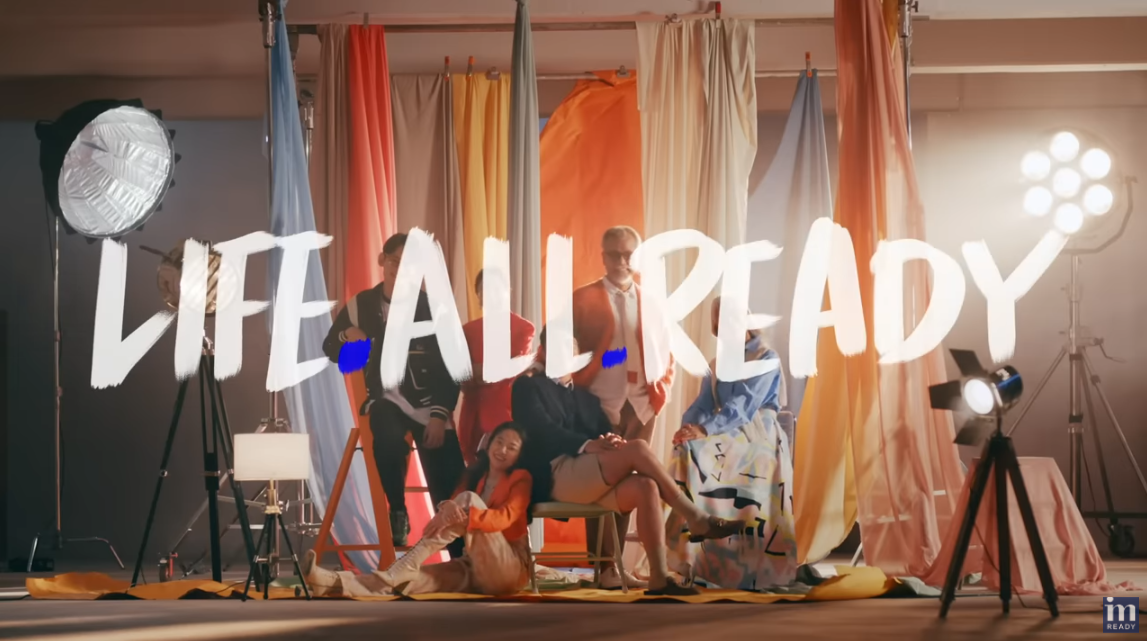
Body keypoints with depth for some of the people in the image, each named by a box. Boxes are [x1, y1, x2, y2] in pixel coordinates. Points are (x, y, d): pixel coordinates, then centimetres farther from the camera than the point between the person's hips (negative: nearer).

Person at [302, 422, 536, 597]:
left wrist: (463, 513, -36)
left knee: (468, 500, -25)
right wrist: (446, 510, -24)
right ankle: (337, 583, -46)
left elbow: (504, 518, -19)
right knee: (414, 575, -21)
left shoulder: (521, 479, 2)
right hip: (473, 568, 5)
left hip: (509, 570, -5)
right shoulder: (474, 477, 18)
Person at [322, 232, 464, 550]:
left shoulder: (432, 308, -4)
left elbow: (450, 366, -4)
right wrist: (346, 337, -14)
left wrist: (440, 414, -15)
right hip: (386, 400, 1)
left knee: (449, 491, -10)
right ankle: (397, 512, -13)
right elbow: (330, 350, 10)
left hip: (428, 404, 0)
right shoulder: (361, 305, 2)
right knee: (389, 438, -35)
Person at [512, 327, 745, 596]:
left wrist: (612, 441, -12)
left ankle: (659, 578, -31)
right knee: (638, 448, -25)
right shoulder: (528, 386, 10)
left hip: (589, 480, 7)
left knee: (645, 487, -25)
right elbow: (542, 430, -8)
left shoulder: (584, 397, 30)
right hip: (557, 476, -7)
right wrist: (586, 445, -23)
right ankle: (696, 520, -22)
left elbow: (607, 432, 14)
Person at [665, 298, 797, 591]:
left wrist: (705, 430, -31)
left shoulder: (767, 358, -3)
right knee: (686, 450, -25)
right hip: (729, 440, 6)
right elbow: (702, 405, 8)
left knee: (697, 453, -30)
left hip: (756, 439, -6)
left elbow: (744, 405, -18)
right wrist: (687, 428, -16)